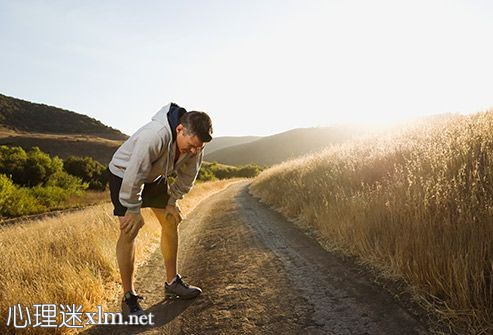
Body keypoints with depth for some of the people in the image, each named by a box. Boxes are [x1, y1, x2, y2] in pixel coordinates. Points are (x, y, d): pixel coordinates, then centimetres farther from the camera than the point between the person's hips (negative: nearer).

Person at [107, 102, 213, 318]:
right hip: (124, 175, -6)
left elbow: (187, 176, -3)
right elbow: (133, 176, -35)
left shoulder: (195, 142, -19)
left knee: (171, 222, 5)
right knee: (129, 231, -14)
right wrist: (133, 211, -24)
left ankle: (172, 283, 19)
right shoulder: (155, 136, -42)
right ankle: (128, 298, -1)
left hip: (154, 177, 7)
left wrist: (172, 202, -1)